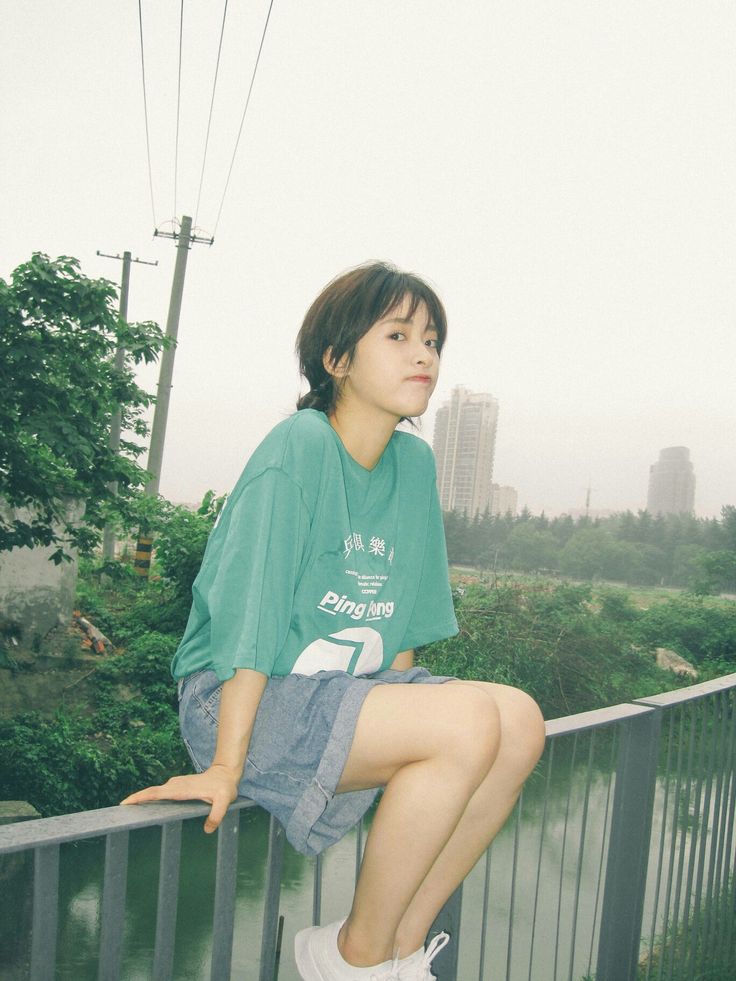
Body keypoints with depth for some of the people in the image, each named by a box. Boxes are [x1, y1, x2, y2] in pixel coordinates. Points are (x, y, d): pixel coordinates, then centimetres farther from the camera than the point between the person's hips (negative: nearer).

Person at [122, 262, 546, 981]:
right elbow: (251, 613, -19)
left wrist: (398, 701, 7)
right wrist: (226, 766, -18)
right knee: (470, 722, -25)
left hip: (352, 688, 8)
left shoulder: (416, 463, 6)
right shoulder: (300, 446, -16)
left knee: (522, 723, -10)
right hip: (243, 696, -7)